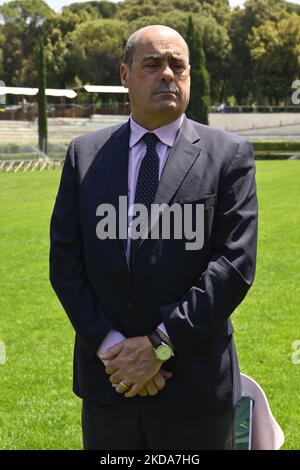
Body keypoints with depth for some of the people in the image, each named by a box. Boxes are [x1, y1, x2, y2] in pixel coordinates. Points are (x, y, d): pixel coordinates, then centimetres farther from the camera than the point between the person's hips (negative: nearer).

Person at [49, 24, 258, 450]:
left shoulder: (229, 155, -2)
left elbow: (235, 262, -9)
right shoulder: (85, 155, 5)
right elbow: (65, 260, 2)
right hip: (107, 381, 2)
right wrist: (109, 345, -9)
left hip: (195, 383, -2)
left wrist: (160, 343, -14)